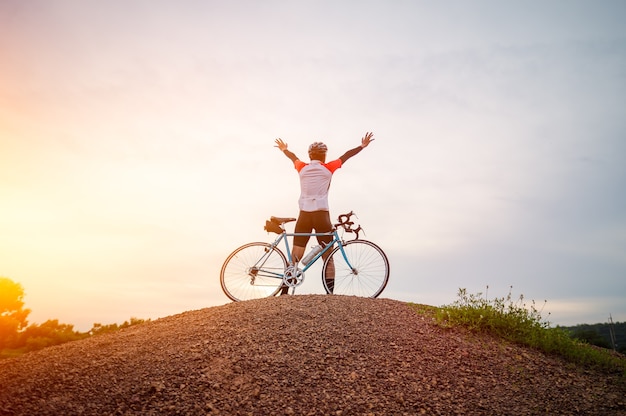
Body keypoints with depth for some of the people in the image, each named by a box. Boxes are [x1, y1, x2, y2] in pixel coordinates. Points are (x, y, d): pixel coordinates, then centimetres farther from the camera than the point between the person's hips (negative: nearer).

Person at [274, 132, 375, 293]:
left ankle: (284, 291, 1)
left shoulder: (302, 168, 9)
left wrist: (284, 149, 51)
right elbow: (346, 156, 15)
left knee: (295, 256, 5)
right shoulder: (328, 168, 3)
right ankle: (330, 293, 1)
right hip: (322, 215, -2)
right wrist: (363, 146, 28)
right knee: (328, 257, 5)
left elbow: (293, 157, 30)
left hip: (304, 215, 3)